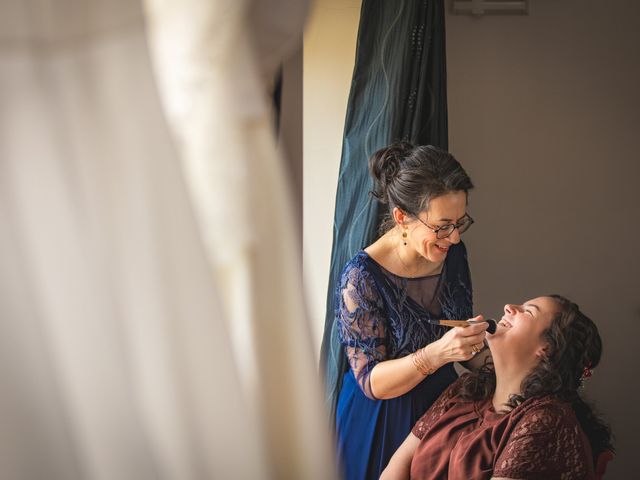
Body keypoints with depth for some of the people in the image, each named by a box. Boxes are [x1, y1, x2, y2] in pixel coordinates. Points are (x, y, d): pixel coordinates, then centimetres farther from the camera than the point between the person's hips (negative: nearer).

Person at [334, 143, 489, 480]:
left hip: (443, 402, 6)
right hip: (382, 423, -5)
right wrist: (436, 354, -37)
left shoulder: (452, 253, -6)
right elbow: (372, 382, -22)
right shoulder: (362, 278, -24)